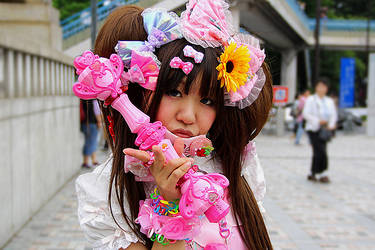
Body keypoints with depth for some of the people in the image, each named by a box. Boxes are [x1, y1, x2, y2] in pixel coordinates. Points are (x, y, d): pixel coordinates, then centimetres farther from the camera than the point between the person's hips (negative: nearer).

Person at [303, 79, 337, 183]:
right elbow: (306, 114, -7)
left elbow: (333, 114, 11)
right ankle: (322, 174, -4)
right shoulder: (310, 100, 0)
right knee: (320, 152, -13)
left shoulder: (329, 101, 14)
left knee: (317, 153, 7)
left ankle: (313, 174, 17)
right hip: (313, 129, -5)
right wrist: (318, 121, -18)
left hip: (324, 130, 5)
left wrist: (331, 125, -9)